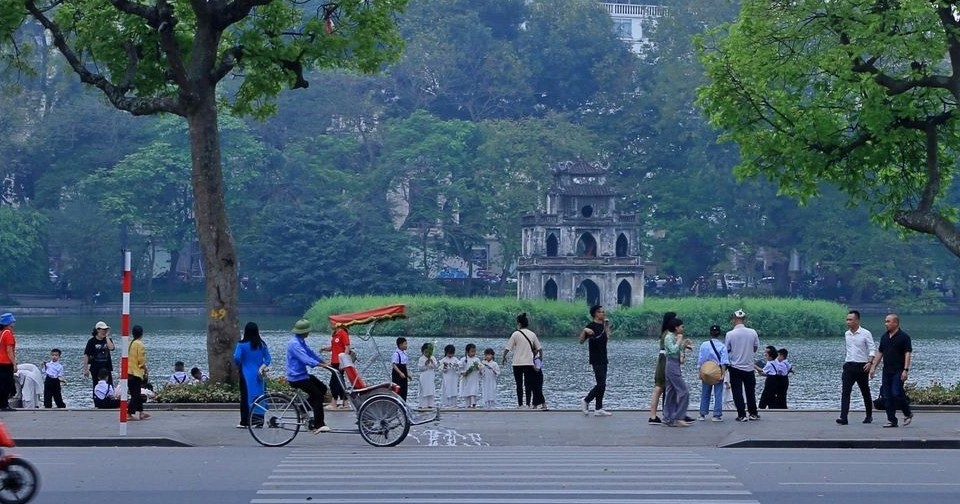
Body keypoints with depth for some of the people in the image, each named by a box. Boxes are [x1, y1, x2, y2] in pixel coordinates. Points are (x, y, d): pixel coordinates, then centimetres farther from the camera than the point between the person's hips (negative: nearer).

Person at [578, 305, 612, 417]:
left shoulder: (602, 325, 12)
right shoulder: (591, 326, -12)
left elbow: (607, 337, 25)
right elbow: (581, 341, -16)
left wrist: (607, 326, 18)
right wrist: (584, 331, -33)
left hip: (603, 359, 8)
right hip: (596, 360, -8)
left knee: (601, 385, 7)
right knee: (601, 384, -11)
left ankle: (598, 409, 10)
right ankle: (585, 401, 4)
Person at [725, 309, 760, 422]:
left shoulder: (730, 334, -13)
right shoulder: (752, 332, -6)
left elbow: (726, 350, -5)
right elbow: (755, 348, 6)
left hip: (735, 367, -2)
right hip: (749, 367, 2)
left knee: (737, 392, 4)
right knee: (750, 391, 15)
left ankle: (742, 415, 1)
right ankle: (753, 414, 20)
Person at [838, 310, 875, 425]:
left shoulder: (865, 333, -6)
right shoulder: (846, 334, 10)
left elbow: (872, 349, -9)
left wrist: (870, 362, -21)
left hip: (861, 366, -4)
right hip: (848, 366, 4)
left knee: (865, 392, 10)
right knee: (845, 391, -11)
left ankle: (869, 415, 26)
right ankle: (843, 417, -18)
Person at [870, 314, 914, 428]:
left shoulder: (904, 337, -6)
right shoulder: (884, 337, 14)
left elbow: (908, 354, -11)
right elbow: (880, 353, 19)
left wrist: (905, 370, -19)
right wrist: (873, 367, 13)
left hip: (898, 371, -7)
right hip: (887, 371, 7)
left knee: (896, 394, -15)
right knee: (887, 396, 2)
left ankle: (908, 414, 7)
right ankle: (892, 420, 6)